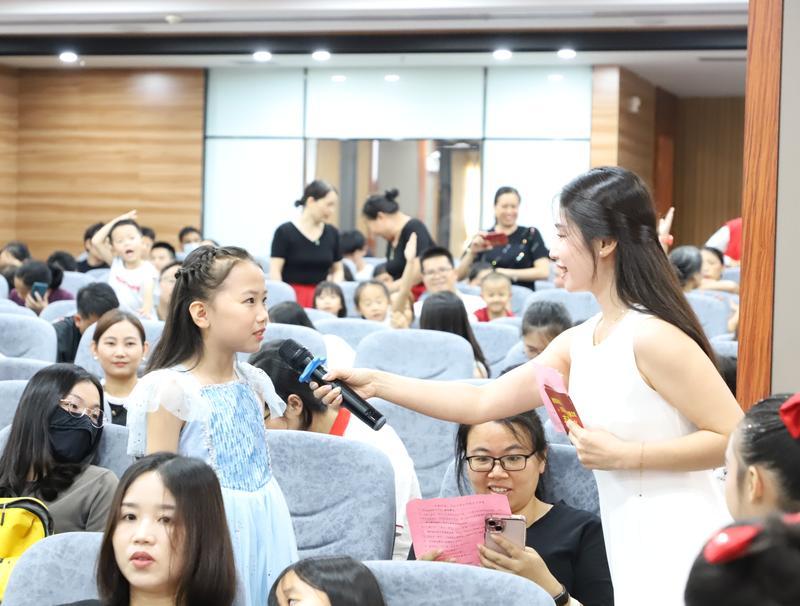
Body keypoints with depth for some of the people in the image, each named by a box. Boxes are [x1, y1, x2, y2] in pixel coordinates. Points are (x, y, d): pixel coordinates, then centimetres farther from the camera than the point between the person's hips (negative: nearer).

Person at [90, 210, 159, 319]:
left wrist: (147, 307, -49)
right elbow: (96, 241, -4)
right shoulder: (116, 263, 4)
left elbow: (148, 292, -27)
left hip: (140, 320, -3)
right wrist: (116, 221, 1)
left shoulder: (147, 269, -9)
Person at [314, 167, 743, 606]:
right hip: (634, 551, 8)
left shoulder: (653, 337, -16)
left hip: (680, 551, -8)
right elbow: (482, 403, 12)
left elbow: (735, 437, -17)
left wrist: (623, 454, -18)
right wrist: (376, 383, 9)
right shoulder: (577, 343, 10)